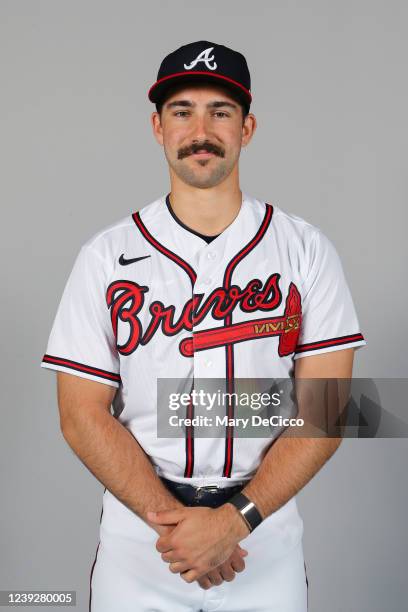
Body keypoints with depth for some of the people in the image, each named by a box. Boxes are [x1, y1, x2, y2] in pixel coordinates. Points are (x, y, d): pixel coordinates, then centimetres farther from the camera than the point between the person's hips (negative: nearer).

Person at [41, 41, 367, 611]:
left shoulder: (306, 249, -4)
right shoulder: (106, 256, -3)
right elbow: (83, 414, -6)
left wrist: (235, 519, -17)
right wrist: (170, 519, -16)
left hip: (266, 537, 0)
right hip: (137, 538, 0)